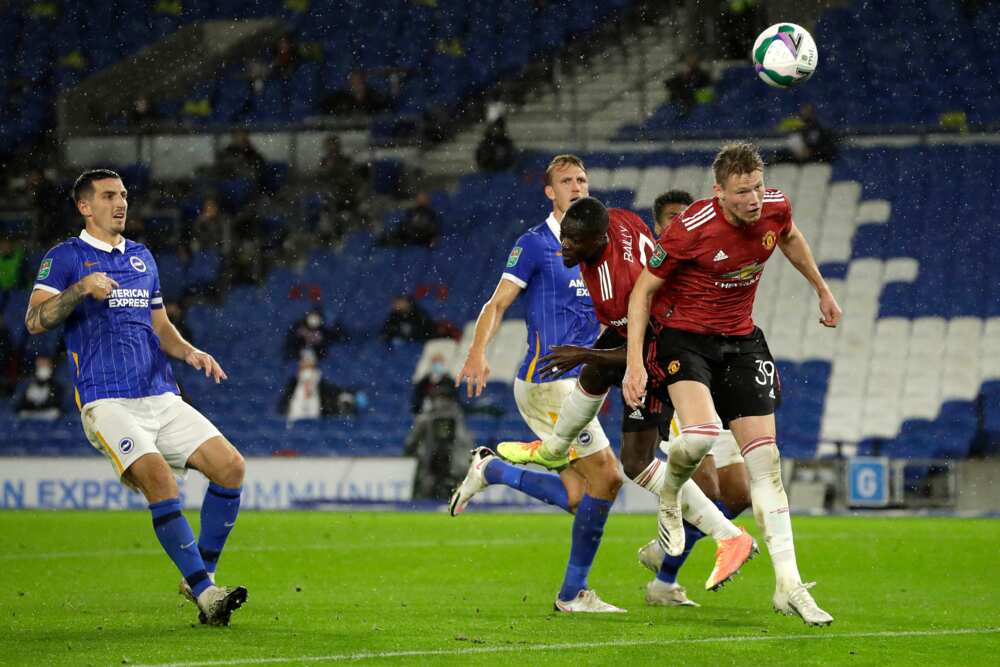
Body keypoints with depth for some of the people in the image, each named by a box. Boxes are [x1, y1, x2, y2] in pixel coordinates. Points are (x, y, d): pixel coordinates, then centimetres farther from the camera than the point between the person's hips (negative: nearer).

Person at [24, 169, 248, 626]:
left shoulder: (142, 258, 20)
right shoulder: (64, 258, 1)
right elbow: (35, 321, -12)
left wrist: (189, 352, 7)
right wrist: (81, 288, -26)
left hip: (162, 397, 6)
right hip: (107, 401, -6)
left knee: (231, 466, -8)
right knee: (159, 478, -27)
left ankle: (200, 575, 6)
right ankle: (205, 594, -24)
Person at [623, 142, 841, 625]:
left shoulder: (775, 208, -8)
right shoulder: (690, 228, -23)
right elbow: (643, 290, -13)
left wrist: (822, 289, 28)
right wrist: (635, 362, -18)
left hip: (740, 341, 5)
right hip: (683, 336, -5)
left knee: (765, 459, -2)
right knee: (701, 436, -31)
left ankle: (788, 585, -1)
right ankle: (670, 495, 5)